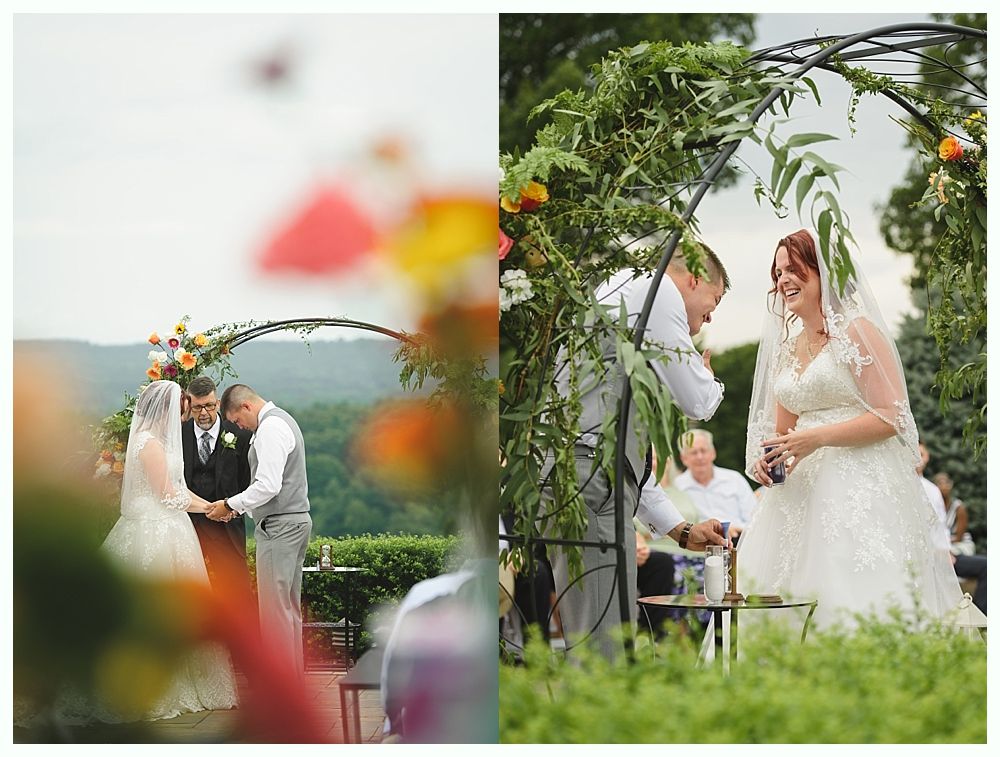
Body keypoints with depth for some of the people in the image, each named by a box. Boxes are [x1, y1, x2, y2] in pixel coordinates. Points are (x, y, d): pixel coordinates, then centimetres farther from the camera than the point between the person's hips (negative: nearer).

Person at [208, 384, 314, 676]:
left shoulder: (270, 428, -15)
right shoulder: (282, 420, 18)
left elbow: (268, 486, -22)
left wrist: (230, 505, -13)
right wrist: (240, 507, 15)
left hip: (279, 526, -11)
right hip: (295, 521, 11)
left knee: (275, 607, -7)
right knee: (290, 606, 13)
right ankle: (295, 674, 17)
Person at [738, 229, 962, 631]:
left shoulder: (858, 332, -5)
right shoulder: (787, 347, 17)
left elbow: (892, 416, -12)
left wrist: (817, 438, -18)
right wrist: (765, 458, 1)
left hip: (860, 490, -7)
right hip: (802, 489, 7)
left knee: (857, 601, -13)